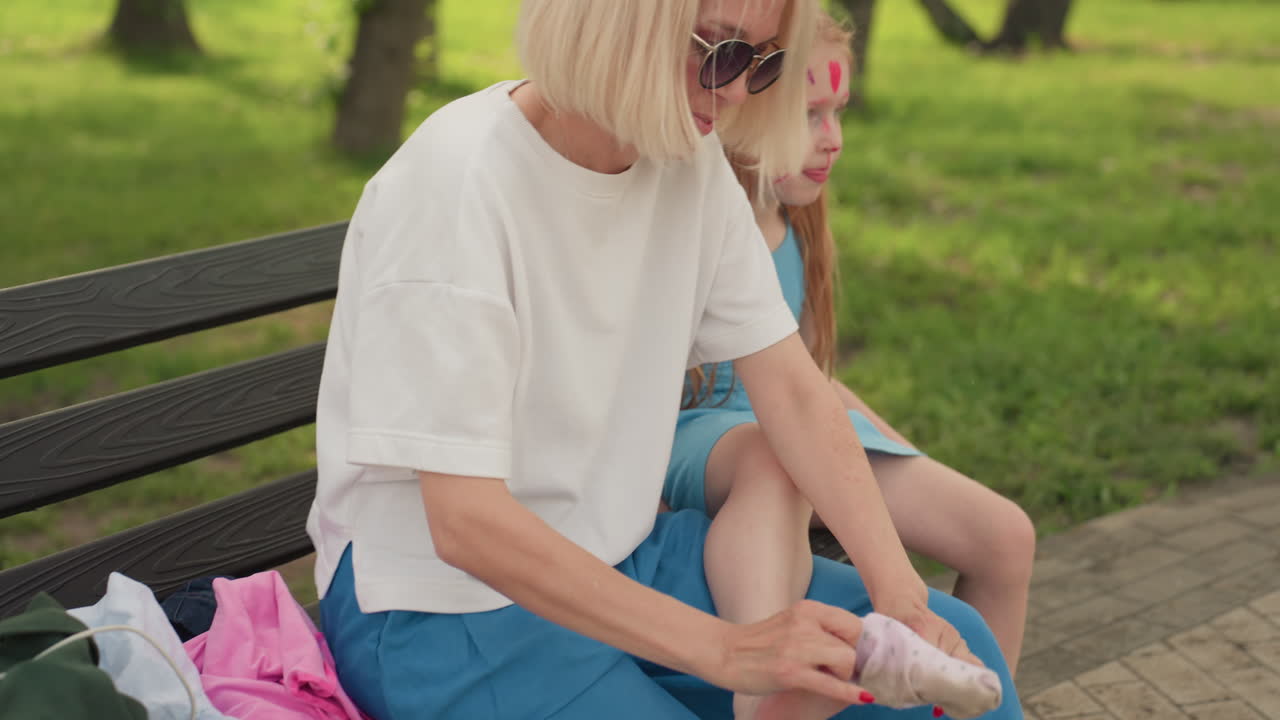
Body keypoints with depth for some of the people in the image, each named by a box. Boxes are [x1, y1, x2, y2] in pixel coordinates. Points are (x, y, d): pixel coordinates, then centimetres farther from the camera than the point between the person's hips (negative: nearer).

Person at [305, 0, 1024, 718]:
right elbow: (464, 521, -30)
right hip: (448, 609, -7)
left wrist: (900, 595, -15)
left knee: (951, 640, -2)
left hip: (626, 557, 7)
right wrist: (726, 650, -34)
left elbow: (795, 392, -1)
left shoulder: (692, 162, -3)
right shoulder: (454, 183, -25)